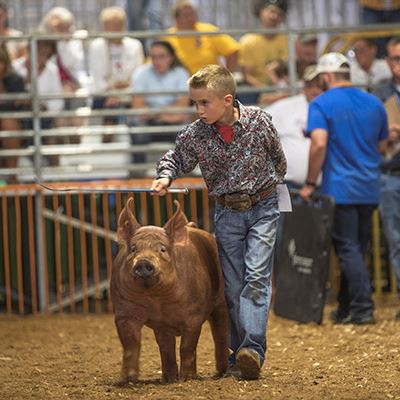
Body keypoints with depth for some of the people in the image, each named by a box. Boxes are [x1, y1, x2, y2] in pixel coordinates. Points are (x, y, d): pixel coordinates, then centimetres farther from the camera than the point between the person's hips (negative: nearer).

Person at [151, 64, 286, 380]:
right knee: (232, 285, 5)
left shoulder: (259, 121, -13)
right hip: (227, 213, 3)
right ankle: (238, 355, 12)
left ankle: (253, 349, -23)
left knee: (256, 277, -15)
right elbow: (175, 158, 4)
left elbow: (278, 157, 4)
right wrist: (166, 176, -16)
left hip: (263, 208, -3)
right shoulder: (194, 135, -10)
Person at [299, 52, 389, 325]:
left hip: (340, 188, -6)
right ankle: (346, 308, 20)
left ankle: (363, 309, -12)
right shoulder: (374, 103, 9)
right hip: (370, 189, 6)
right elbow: (382, 145, 16)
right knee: (357, 250, 13)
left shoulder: (322, 104, -8)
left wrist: (310, 183, -12)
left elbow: (319, 143, -19)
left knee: (348, 251, -5)